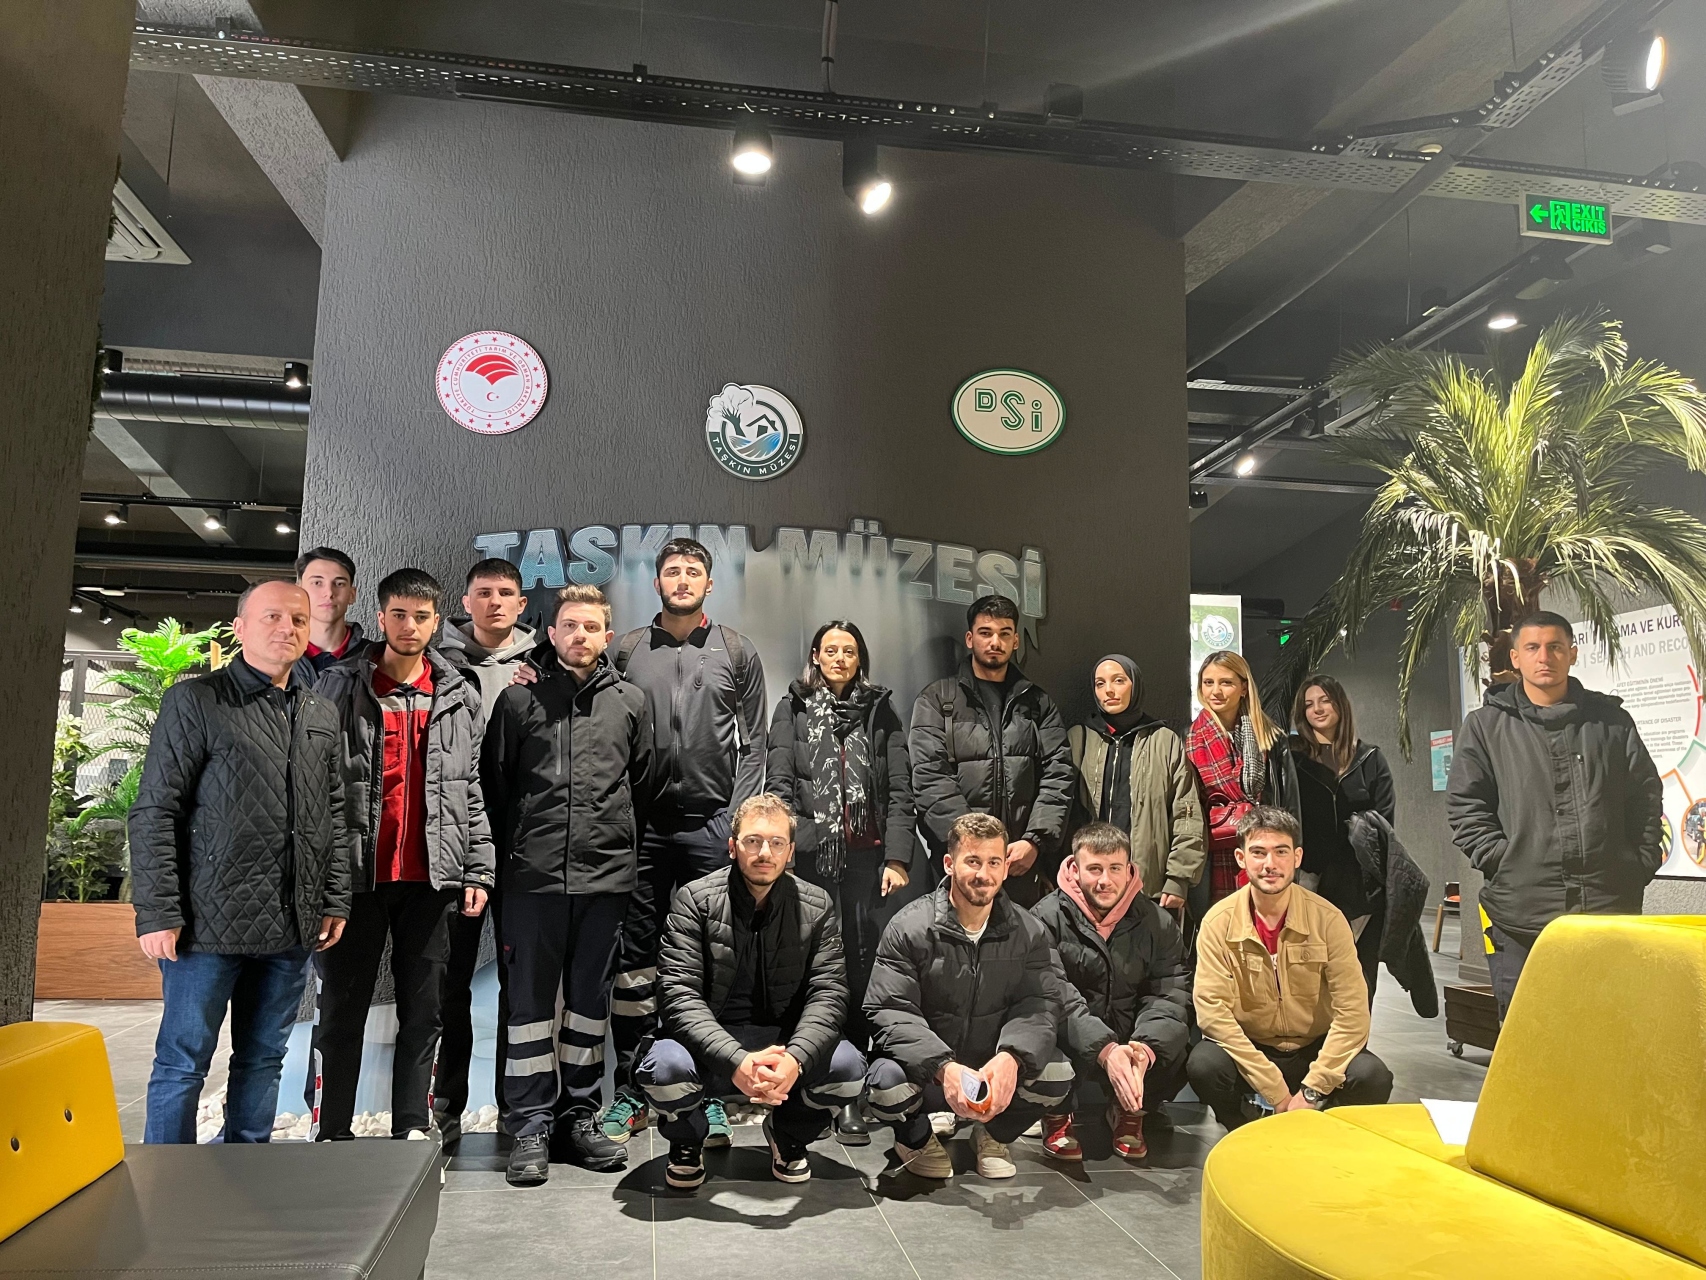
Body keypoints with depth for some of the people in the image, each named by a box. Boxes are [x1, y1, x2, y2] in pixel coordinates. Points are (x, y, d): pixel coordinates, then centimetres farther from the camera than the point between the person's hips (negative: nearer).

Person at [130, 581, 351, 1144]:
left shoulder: (321, 714, 13)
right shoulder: (195, 701, -4)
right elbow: (154, 812, -7)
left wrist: (335, 900, 11)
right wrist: (158, 913, -12)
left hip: (292, 928, 5)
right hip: (210, 924, -5)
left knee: (263, 1060, 14)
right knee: (183, 1064, 5)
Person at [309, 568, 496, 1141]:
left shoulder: (460, 697, 7)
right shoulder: (340, 687, 1)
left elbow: (471, 792, 9)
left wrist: (478, 870, 3)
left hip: (431, 878, 2)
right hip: (356, 874, -2)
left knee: (422, 1010, 8)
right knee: (342, 1009, 7)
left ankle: (412, 1131, 19)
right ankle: (330, 1134, 20)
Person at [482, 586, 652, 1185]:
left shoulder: (630, 702, 8)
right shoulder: (519, 698, 3)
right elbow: (493, 782, 6)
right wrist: (511, 854, 5)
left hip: (606, 875, 2)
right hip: (533, 876, -2)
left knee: (591, 998, 11)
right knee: (530, 999, 4)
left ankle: (579, 1117, 23)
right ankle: (531, 1125, 14)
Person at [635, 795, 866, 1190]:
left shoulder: (817, 906, -2)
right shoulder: (694, 900, -9)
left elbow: (828, 992, -9)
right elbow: (679, 993, -18)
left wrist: (796, 1057, -30)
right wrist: (735, 1060, -33)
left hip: (784, 1044, 2)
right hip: (710, 1048, -2)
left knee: (848, 1067, -25)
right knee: (663, 1066, -33)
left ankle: (787, 1134, 11)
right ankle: (688, 1141, 6)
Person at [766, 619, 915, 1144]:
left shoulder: (881, 713, 12)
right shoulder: (793, 710, 11)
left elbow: (900, 791, 7)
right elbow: (779, 785, 6)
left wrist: (897, 857, -2)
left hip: (863, 857, 0)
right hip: (807, 856, 0)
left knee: (859, 965, -3)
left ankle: (850, 1094, 4)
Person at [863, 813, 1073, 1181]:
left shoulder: (1029, 931, -1)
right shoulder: (908, 927, -12)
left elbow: (1039, 1003, -10)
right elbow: (890, 1011, -18)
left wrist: (1011, 1057, -32)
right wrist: (943, 1067, -34)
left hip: (996, 1071, 3)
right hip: (924, 1071, -2)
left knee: (1057, 1075, -23)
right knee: (887, 1082, -34)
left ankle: (993, 1135, 11)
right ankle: (916, 1137, 7)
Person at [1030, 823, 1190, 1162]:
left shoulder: (1157, 922, 1)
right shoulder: (1047, 917, -9)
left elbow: (1169, 994, -10)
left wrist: (1146, 1047, -30)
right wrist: (1106, 1050, -35)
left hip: (1133, 1042, 3)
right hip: (1071, 1045, -3)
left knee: (1180, 1050, -26)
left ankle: (1130, 1112, 8)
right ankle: (1058, 1113, 2)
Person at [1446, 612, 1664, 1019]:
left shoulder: (1611, 721, 11)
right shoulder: (1484, 726, 4)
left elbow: (1647, 797, 14)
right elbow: (1464, 805, 1)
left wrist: (1641, 863, 5)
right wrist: (1501, 861, -7)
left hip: (1608, 908, 2)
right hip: (1519, 911, -2)